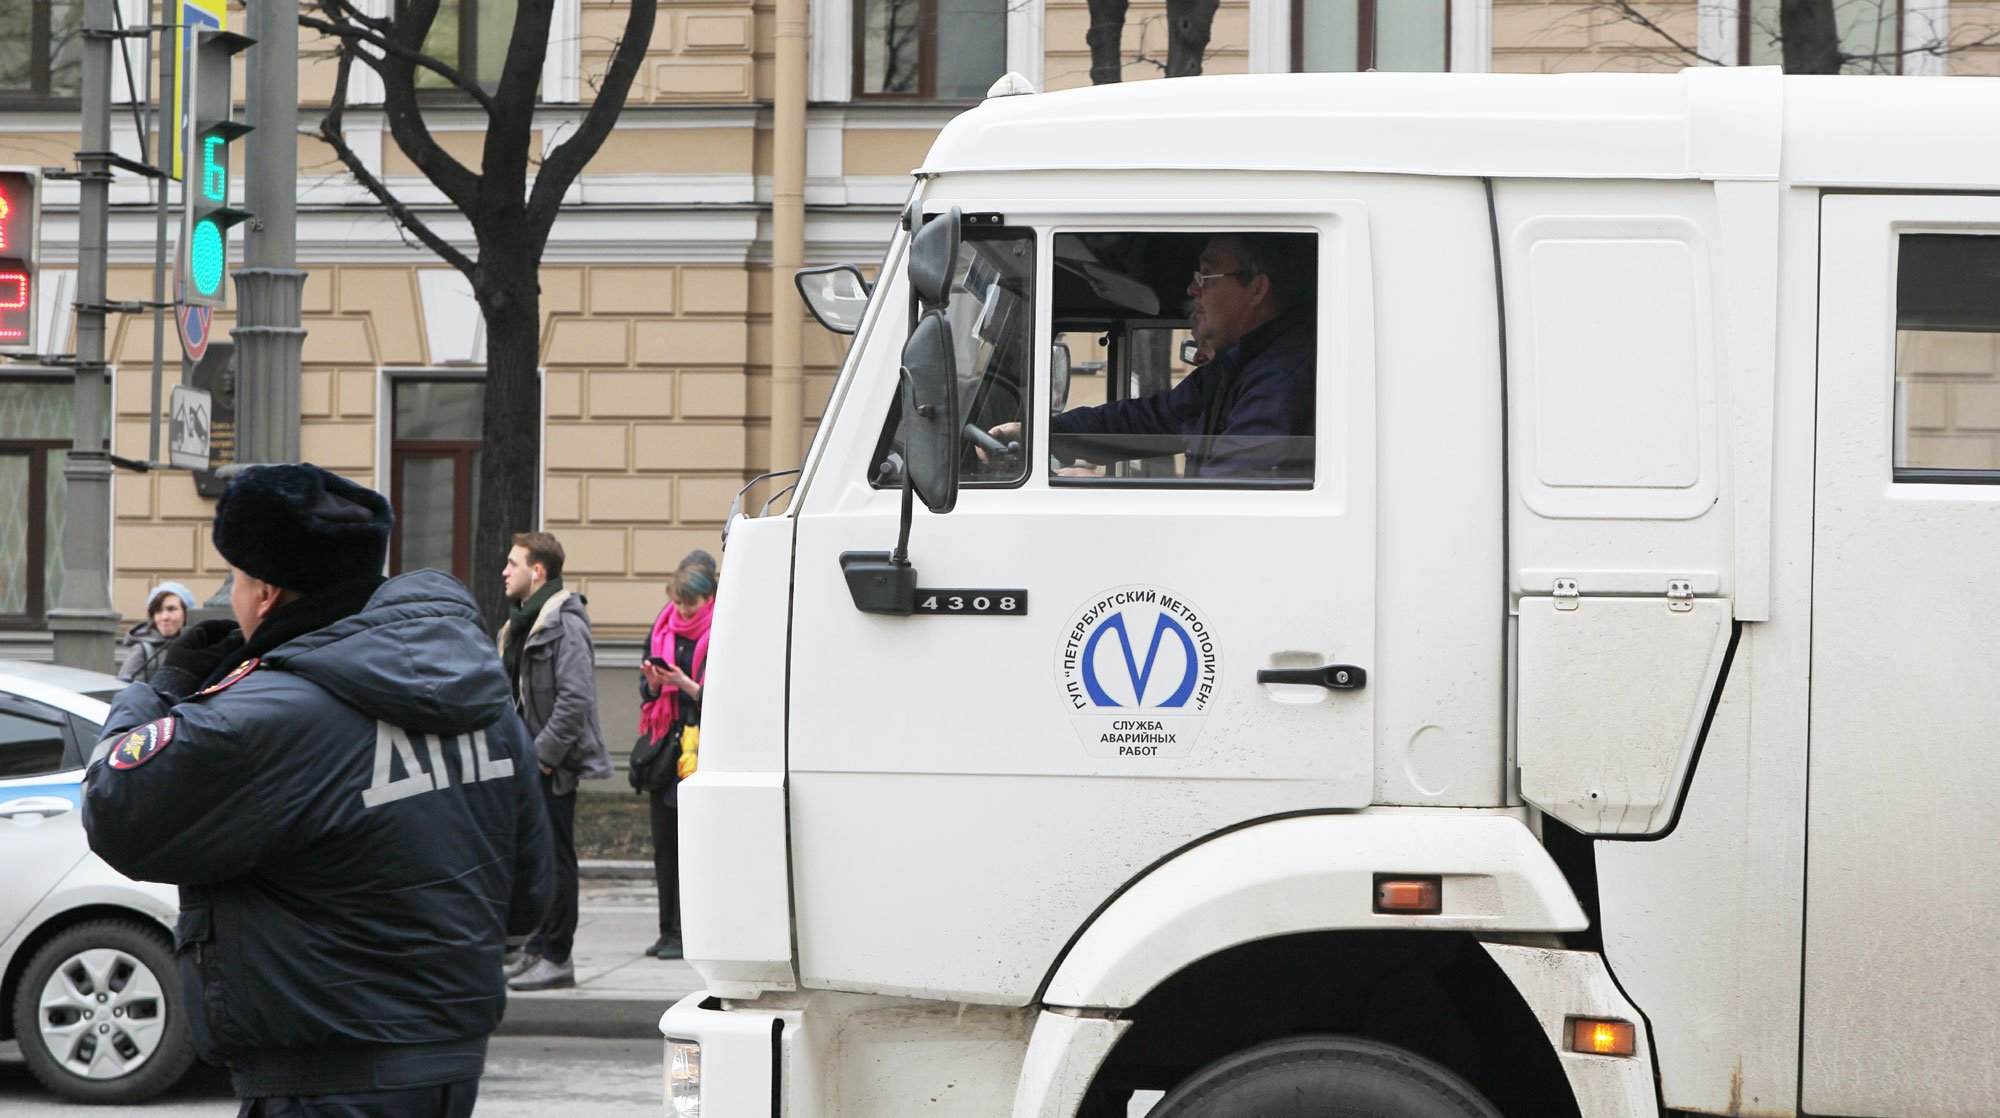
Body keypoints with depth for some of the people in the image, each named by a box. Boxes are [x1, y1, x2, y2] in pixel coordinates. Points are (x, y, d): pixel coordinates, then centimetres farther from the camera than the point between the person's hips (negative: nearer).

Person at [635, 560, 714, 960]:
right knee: (664, 842, 7)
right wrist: (654, 684, -5)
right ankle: (669, 930, 13)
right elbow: (647, 691, 16)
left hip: (702, 744, -6)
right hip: (666, 745, 6)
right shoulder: (664, 628, 12)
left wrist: (687, 686, -20)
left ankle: (683, 932, -5)